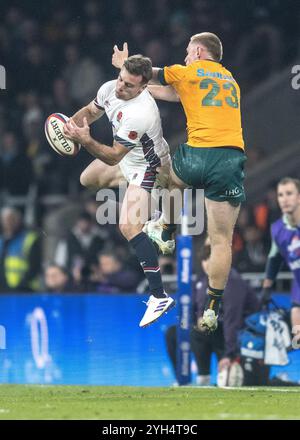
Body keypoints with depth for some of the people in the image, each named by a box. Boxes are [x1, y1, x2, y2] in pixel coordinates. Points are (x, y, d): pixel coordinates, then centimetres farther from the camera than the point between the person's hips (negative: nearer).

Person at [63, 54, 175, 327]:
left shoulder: (139, 114, -39)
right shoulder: (110, 89, -14)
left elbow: (113, 157, -34)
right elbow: (91, 111, 9)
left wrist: (86, 141, -47)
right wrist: (70, 124, -9)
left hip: (147, 168, -9)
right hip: (128, 159, 9)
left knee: (129, 227, -23)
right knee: (88, 179, 28)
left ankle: (159, 297, -24)